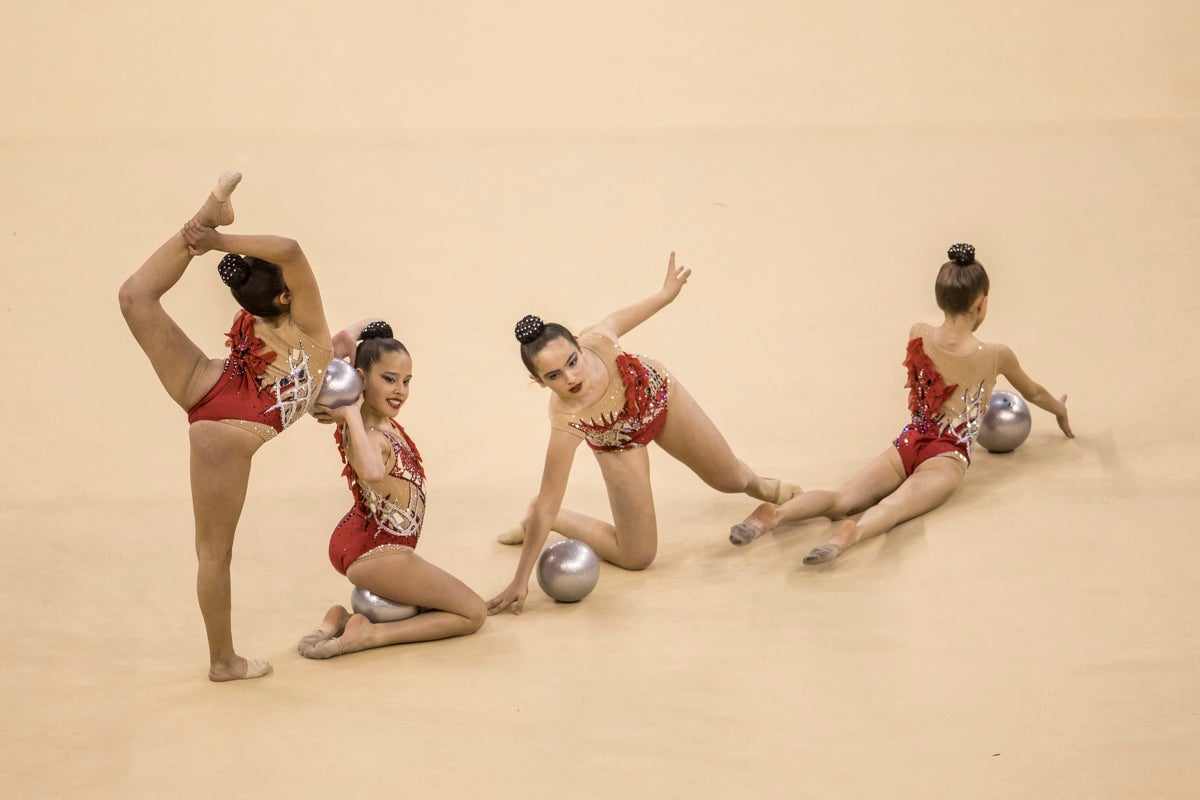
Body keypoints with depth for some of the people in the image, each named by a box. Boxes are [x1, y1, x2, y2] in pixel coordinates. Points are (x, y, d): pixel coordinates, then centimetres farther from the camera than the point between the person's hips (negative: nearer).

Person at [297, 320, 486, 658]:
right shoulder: (370, 436, -30)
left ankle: (342, 619, 11)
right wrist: (351, 415, -46)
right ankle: (369, 635, -7)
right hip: (377, 552, -9)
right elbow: (373, 473, -56)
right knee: (472, 613, 4)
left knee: (439, 605, 31)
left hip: (357, 544, 9)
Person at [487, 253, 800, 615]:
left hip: (660, 396, 3)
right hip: (619, 444, -3)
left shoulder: (596, 340, -39)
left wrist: (666, 293, 2)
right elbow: (548, 501, -37)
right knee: (636, 557, 0)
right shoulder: (565, 419, -43)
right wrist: (520, 582, -35)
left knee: (730, 480, 22)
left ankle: (760, 486, 59)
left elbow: (619, 318, -13)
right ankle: (547, 521, 19)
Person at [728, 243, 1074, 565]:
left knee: (842, 499, -15)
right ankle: (853, 533, -64)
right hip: (948, 457, -3)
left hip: (907, 445, 3)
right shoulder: (996, 356, 2)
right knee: (896, 506, -30)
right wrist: (1060, 410, 46)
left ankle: (775, 514, -44)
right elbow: (1034, 393, 23)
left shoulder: (918, 336, 10)